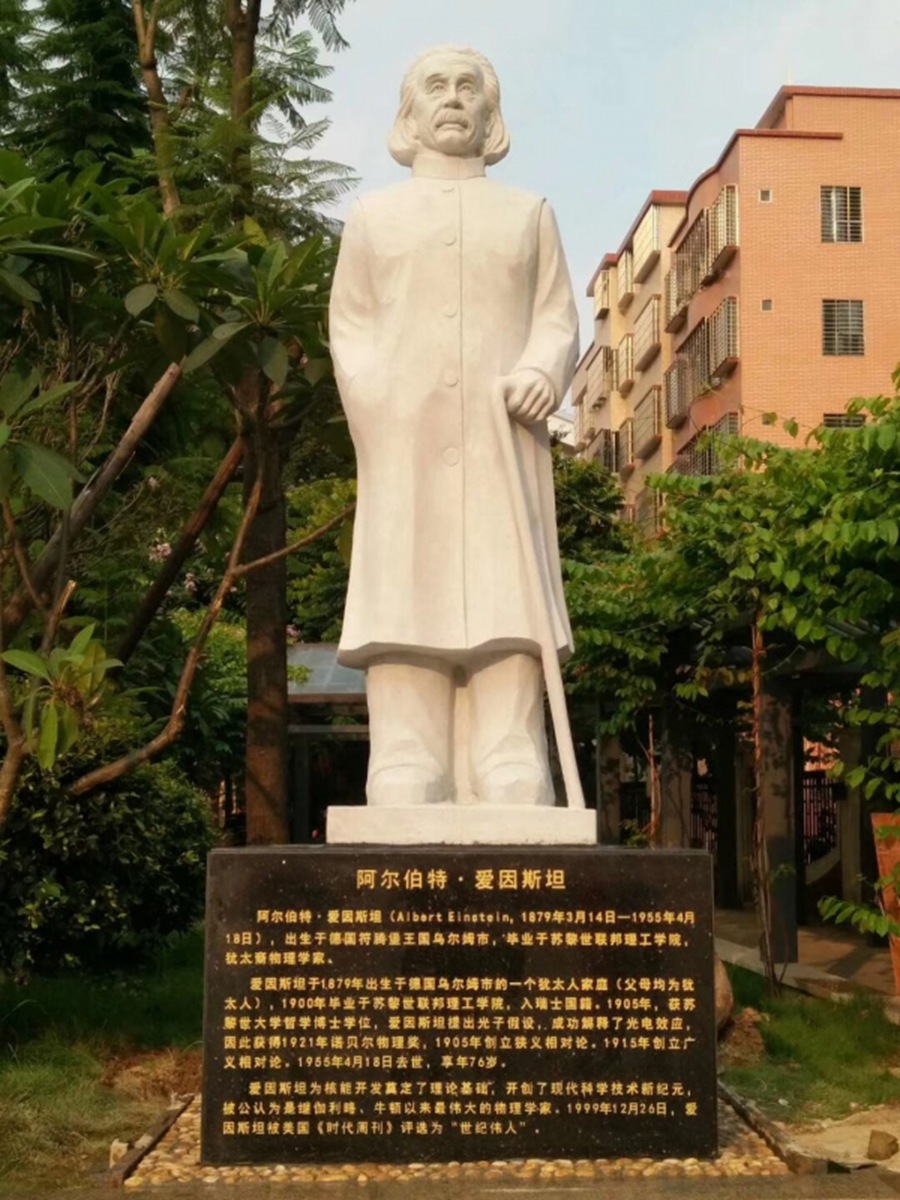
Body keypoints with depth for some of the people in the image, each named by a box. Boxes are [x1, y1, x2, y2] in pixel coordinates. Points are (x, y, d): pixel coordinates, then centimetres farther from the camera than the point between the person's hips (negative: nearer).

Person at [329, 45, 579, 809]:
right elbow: (351, 332, 11)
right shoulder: (373, 216, 19)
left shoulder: (529, 213, 21)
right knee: (404, 676, -11)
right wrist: (388, 421, -8)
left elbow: (557, 321, 11)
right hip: (405, 458, 0)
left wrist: (541, 375, -13)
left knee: (509, 666, -11)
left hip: (503, 457, 0)